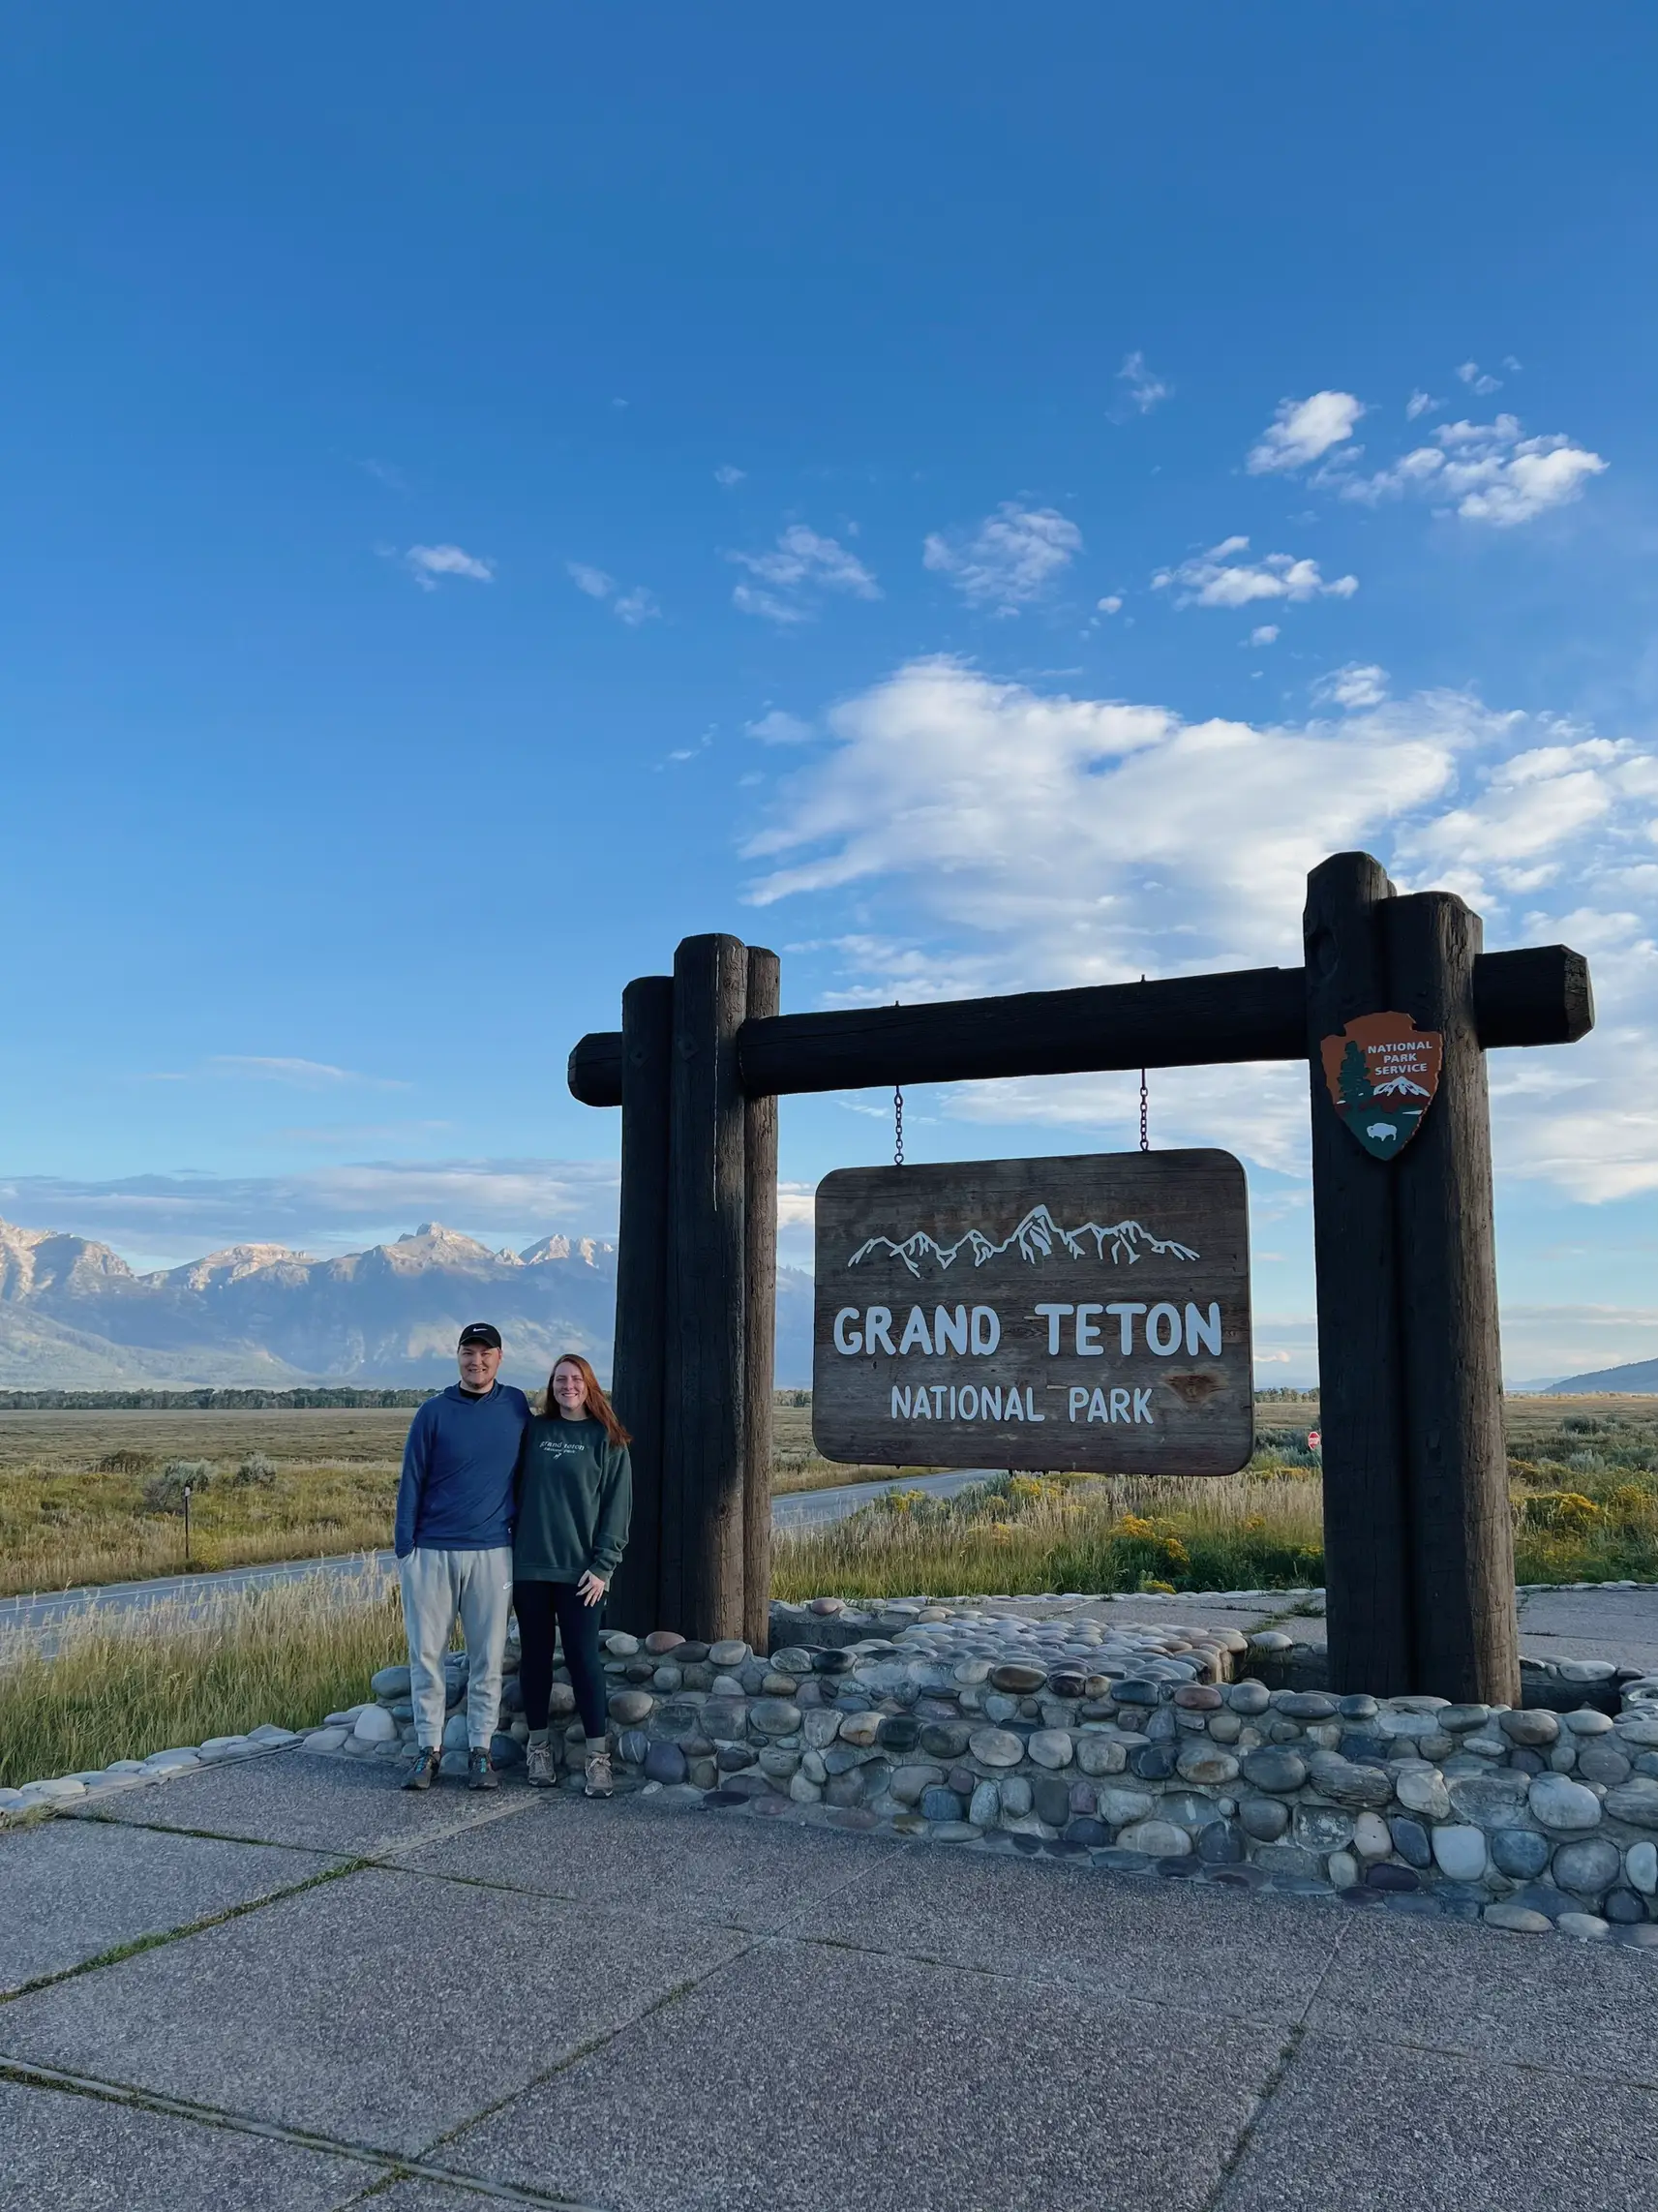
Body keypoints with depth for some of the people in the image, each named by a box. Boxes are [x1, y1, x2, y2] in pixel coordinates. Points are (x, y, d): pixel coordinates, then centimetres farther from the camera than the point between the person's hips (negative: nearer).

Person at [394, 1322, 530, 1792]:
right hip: (432, 1553, -1)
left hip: (492, 1552, 1)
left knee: (487, 1658, 5)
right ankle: (429, 1749, 15)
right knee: (426, 1655, 4)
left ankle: (481, 1750, 14)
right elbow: (411, 1482, 0)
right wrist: (405, 1546, -4)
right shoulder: (434, 1413, -1)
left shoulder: (517, 1407, 4)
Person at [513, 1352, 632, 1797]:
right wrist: (511, 1550, 2)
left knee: (583, 1658, -4)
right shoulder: (534, 1433, 8)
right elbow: (517, 1490, 10)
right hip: (529, 1565, 3)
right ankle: (538, 1745, 21)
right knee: (535, 1656, 9)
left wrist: (603, 1565, -8)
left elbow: (617, 1506, -2)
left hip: (578, 1570, -2)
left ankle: (597, 1755, 3)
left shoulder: (607, 1440, 1)